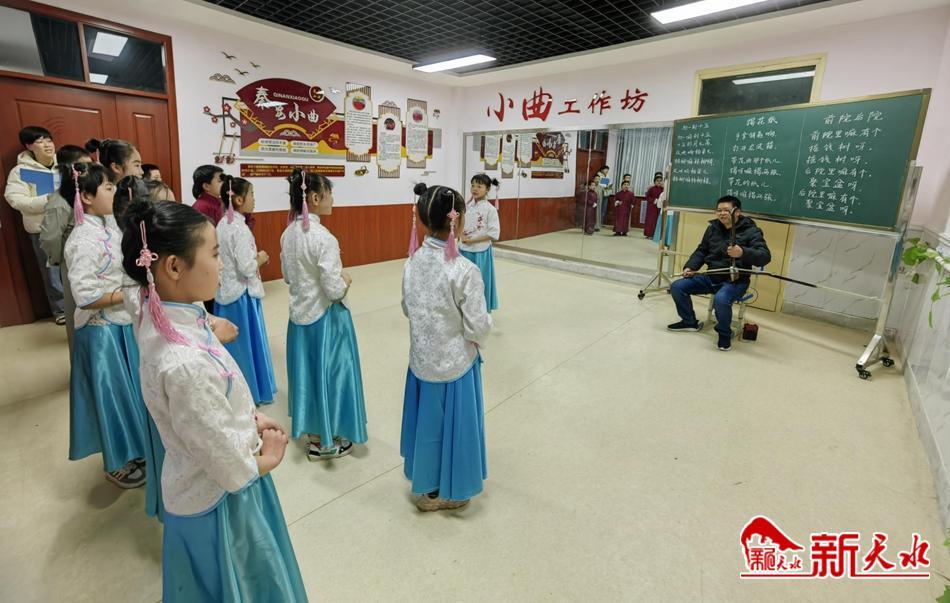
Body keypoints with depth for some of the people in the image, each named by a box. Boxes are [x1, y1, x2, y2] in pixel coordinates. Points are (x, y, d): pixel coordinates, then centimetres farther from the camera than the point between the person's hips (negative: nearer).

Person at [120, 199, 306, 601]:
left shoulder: (162, 316, -10)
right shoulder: (182, 362, -38)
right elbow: (226, 461, -26)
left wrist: (252, 417, -1)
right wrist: (266, 461, -8)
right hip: (219, 497, -8)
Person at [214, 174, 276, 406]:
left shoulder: (223, 224, 6)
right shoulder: (239, 227, -20)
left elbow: (230, 257, 12)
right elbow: (247, 267, -23)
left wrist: (253, 257, 9)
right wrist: (261, 259, -6)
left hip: (225, 292, 8)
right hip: (242, 294, -8)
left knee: (230, 342, 17)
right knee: (246, 342, 5)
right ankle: (252, 390, 20)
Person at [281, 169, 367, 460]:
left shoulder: (288, 234, 1)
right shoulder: (323, 238, -23)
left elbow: (288, 276, 12)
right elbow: (334, 290, -23)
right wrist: (346, 280, -4)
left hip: (299, 314, 8)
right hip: (325, 317, -8)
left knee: (307, 371, 19)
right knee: (328, 373, 8)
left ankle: (313, 434, 36)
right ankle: (325, 442, 25)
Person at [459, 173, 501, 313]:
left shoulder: (490, 209, -10)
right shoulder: (467, 207, 4)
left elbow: (494, 234, -15)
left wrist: (472, 240, -17)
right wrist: (463, 237, -11)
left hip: (481, 252, -4)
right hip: (464, 251, 5)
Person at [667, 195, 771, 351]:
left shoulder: (751, 231, -9)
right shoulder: (713, 227, 9)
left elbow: (765, 256, -20)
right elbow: (701, 251, 18)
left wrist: (743, 253, -40)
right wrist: (690, 266, 0)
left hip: (735, 280, -6)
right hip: (711, 277, 6)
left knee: (721, 300, -38)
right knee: (677, 287, -10)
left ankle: (725, 334, -6)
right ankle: (690, 322, 13)